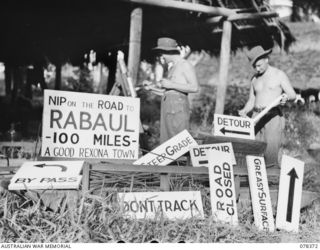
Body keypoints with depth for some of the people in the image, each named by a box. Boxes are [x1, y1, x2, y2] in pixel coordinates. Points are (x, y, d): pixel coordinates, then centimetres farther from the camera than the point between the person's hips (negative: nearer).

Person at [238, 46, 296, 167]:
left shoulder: (279, 75, 5)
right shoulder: (255, 79, 18)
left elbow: (293, 95, 0)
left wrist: (286, 97, -23)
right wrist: (245, 111, -3)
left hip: (273, 116, -4)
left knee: (271, 150, -13)